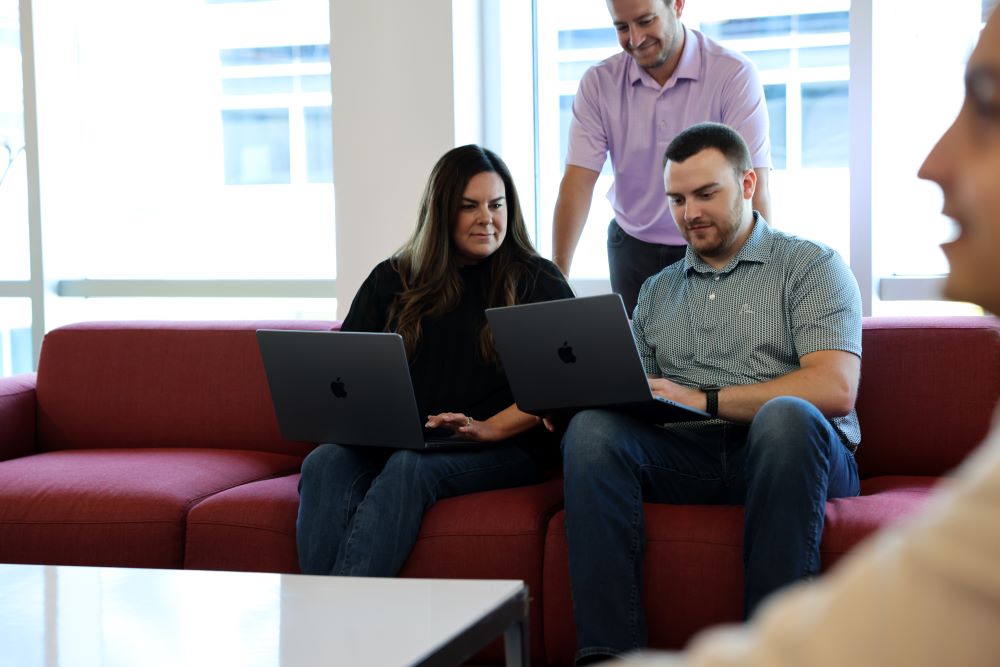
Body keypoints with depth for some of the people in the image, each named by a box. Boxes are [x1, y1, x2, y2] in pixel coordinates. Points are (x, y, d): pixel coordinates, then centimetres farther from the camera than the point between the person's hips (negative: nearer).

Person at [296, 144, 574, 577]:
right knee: (324, 463, -29)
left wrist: (489, 428, -15)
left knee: (410, 465, -35)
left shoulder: (538, 283, 9)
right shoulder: (392, 280, 18)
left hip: (505, 449, -3)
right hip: (389, 444, 3)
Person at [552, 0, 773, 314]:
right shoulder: (598, 83, -5)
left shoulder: (734, 74, -14)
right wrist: (557, 276, -22)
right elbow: (578, 182, -11)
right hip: (633, 250, 3)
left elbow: (752, 186, -20)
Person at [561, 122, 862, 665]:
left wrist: (707, 400, -13)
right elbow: (630, 394, 18)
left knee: (786, 416, -37)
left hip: (793, 456, -3)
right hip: (685, 458, 4)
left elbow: (835, 389, -7)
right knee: (591, 428, -25)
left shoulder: (810, 266, 9)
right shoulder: (657, 292, 26)